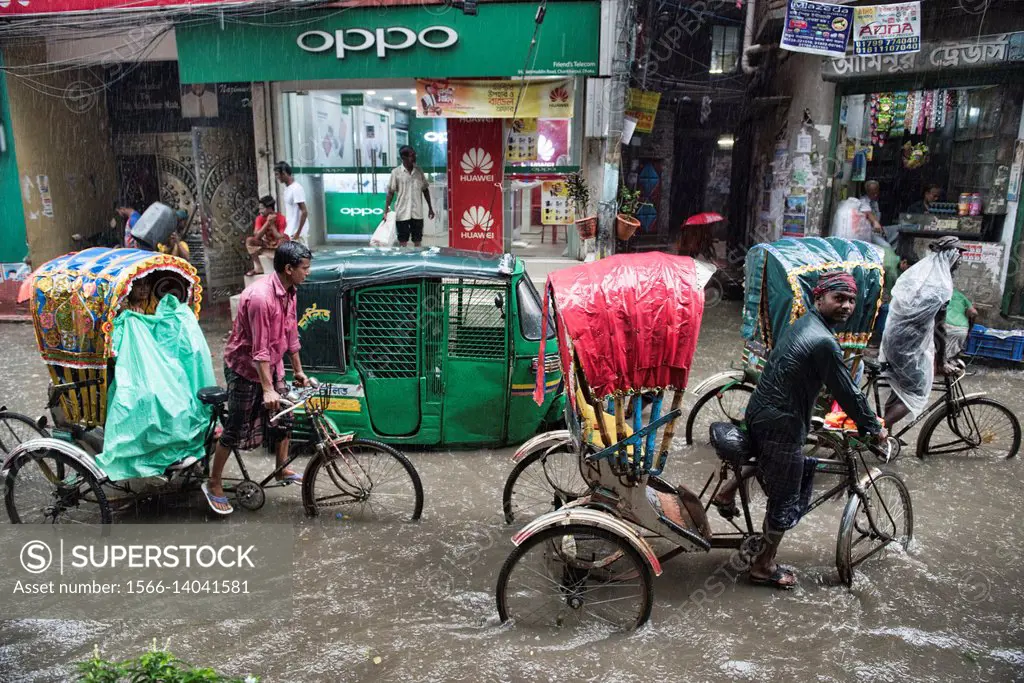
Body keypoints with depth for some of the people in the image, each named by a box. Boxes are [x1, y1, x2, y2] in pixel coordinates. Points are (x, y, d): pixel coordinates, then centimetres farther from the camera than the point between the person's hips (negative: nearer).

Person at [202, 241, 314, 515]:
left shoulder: (289, 292, -2)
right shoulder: (260, 297, -30)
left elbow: (291, 333, 9)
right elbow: (259, 349, -30)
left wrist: (298, 370, 16)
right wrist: (267, 389, -31)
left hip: (272, 366, 8)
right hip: (246, 367, -8)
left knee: (283, 418, 14)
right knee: (236, 429, 0)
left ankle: (282, 469, 34)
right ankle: (214, 485, 16)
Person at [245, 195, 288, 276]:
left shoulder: (281, 218, -18)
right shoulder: (260, 218, -7)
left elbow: (280, 238, -25)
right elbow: (256, 236, -20)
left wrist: (272, 224, -26)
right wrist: (267, 222, -26)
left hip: (278, 245, -4)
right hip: (265, 244, 4)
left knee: (284, 239, -37)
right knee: (249, 240, -20)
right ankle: (258, 268, -22)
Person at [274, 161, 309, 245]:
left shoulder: (296, 188, -16)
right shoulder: (287, 189, 12)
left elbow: (304, 212, -20)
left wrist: (298, 233, -21)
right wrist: (285, 231, 17)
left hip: (295, 233, -9)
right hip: (289, 232, 9)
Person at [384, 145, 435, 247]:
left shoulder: (419, 171, 5)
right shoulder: (396, 172, -5)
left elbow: (425, 190, 12)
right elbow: (391, 192, -3)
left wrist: (430, 207, 11)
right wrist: (386, 210, -8)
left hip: (417, 213, 3)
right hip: (402, 214, -3)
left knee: (418, 241, 7)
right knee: (403, 241, 4)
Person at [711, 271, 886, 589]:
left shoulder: (803, 324, 8)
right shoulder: (824, 342, -22)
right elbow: (847, 392, -15)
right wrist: (874, 428, 0)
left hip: (758, 413, 9)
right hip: (781, 426, -9)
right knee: (786, 502, 9)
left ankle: (728, 492, 30)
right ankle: (765, 566, 23)